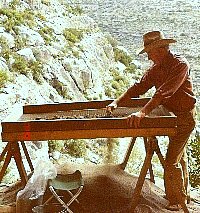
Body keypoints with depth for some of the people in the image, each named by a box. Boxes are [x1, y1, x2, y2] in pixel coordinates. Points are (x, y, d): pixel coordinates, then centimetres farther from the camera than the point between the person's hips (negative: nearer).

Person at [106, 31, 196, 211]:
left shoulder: (180, 64, -24)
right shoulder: (157, 68, 2)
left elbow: (164, 93, -36)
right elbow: (139, 87, 2)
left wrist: (142, 113, -43)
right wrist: (117, 102, -8)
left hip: (184, 117, -9)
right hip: (172, 115, 9)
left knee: (171, 161, -9)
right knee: (179, 157, 21)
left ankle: (177, 202, 7)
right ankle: (182, 193, 38)